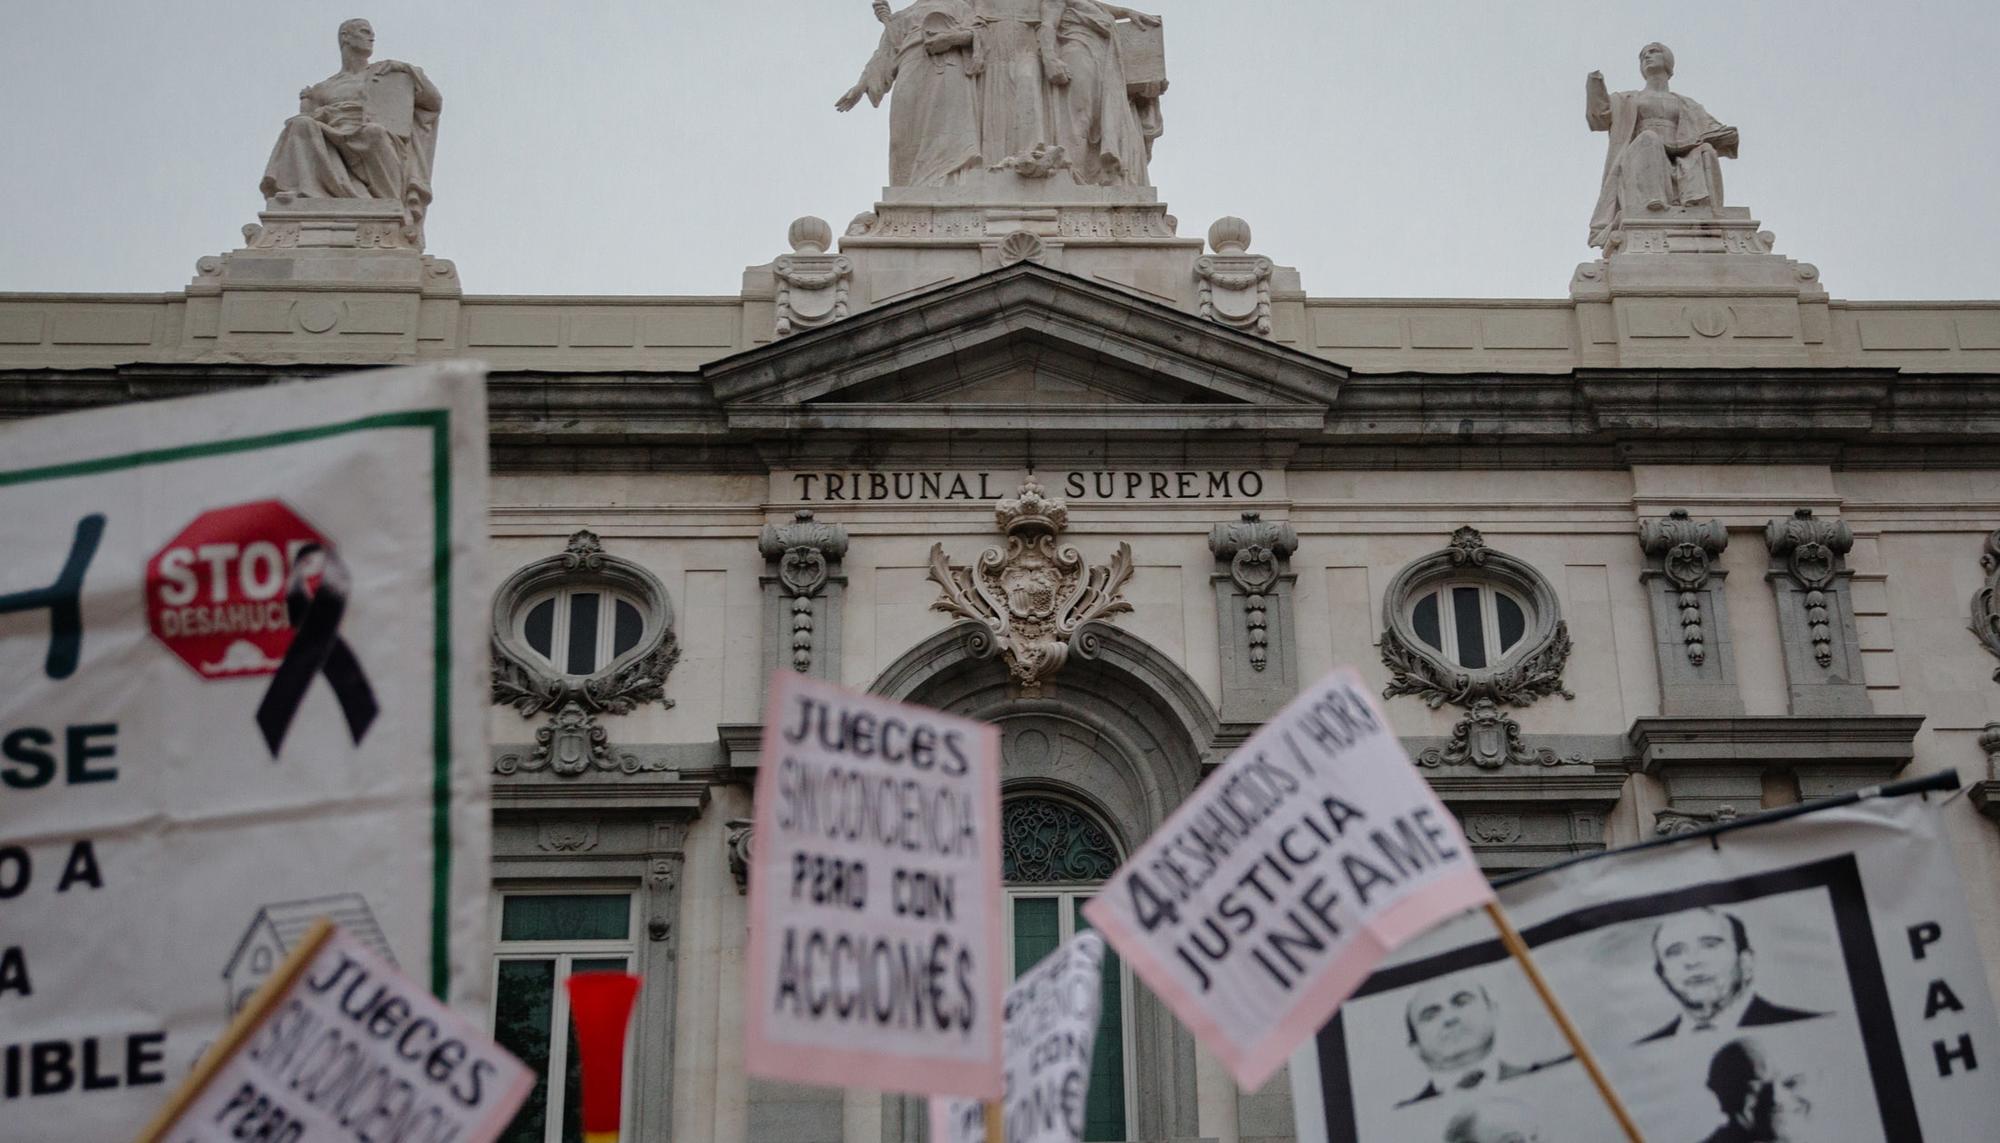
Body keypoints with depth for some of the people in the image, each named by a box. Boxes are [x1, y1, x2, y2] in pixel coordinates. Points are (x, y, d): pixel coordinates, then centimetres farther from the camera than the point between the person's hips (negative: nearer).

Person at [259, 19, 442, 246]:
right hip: (332, 154, 2)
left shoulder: (391, 74, 26)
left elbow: (436, 102, 20)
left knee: (373, 131, -38)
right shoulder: (322, 89, 28)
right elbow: (309, 122, 21)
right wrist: (305, 104, 3)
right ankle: (300, 192, -47)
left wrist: (406, 68, 12)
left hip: (377, 152, -2)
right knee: (301, 125, -28)